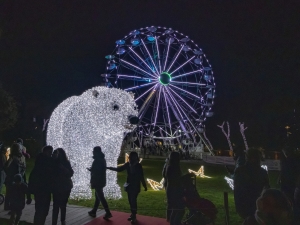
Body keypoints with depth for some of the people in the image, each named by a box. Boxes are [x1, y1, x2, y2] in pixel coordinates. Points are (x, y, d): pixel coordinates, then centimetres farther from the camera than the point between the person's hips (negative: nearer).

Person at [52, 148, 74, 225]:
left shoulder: (66, 163, 0)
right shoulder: (53, 162, -5)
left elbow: (71, 173, -7)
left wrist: (63, 168, -19)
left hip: (66, 187, 2)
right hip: (56, 187, -2)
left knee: (63, 205, 11)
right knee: (56, 205, -8)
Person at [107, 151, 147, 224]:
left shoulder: (138, 166, -12)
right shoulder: (128, 164, -2)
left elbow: (141, 177, -9)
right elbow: (119, 169, 7)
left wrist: (144, 186, -7)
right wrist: (109, 168, 4)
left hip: (135, 186, -4)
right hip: (129, 186, 5)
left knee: (133, 200, -5)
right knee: (130, 200, 11)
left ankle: (134, 216, 7)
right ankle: (132, 214, 26)